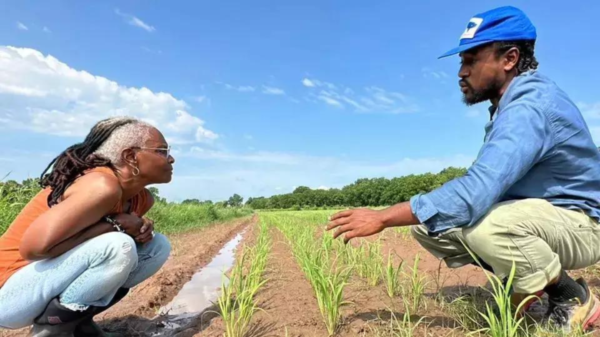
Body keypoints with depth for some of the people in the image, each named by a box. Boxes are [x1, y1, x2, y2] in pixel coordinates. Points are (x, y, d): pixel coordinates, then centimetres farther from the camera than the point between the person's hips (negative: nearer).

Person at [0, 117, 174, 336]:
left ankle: (77, 318, 7)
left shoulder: (142, 198, -1)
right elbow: (33, 247, -31)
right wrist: (113, 224, -24)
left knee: (158, 246, 0)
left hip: (57, 278, 8)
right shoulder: (103, 186, -28)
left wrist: (141, 228, -8)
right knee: (118, 248, -32)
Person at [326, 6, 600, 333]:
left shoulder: (530, 105, -27)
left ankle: (572, 298, -9)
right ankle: (526, 283, 5)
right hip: (533, 218, 8)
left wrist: (382, 217, -35)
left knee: (481, 223, -39)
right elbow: (488, 184, 10)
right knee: (427, 225, -4)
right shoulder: (510, 104, 4)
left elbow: (476, 192, -38)